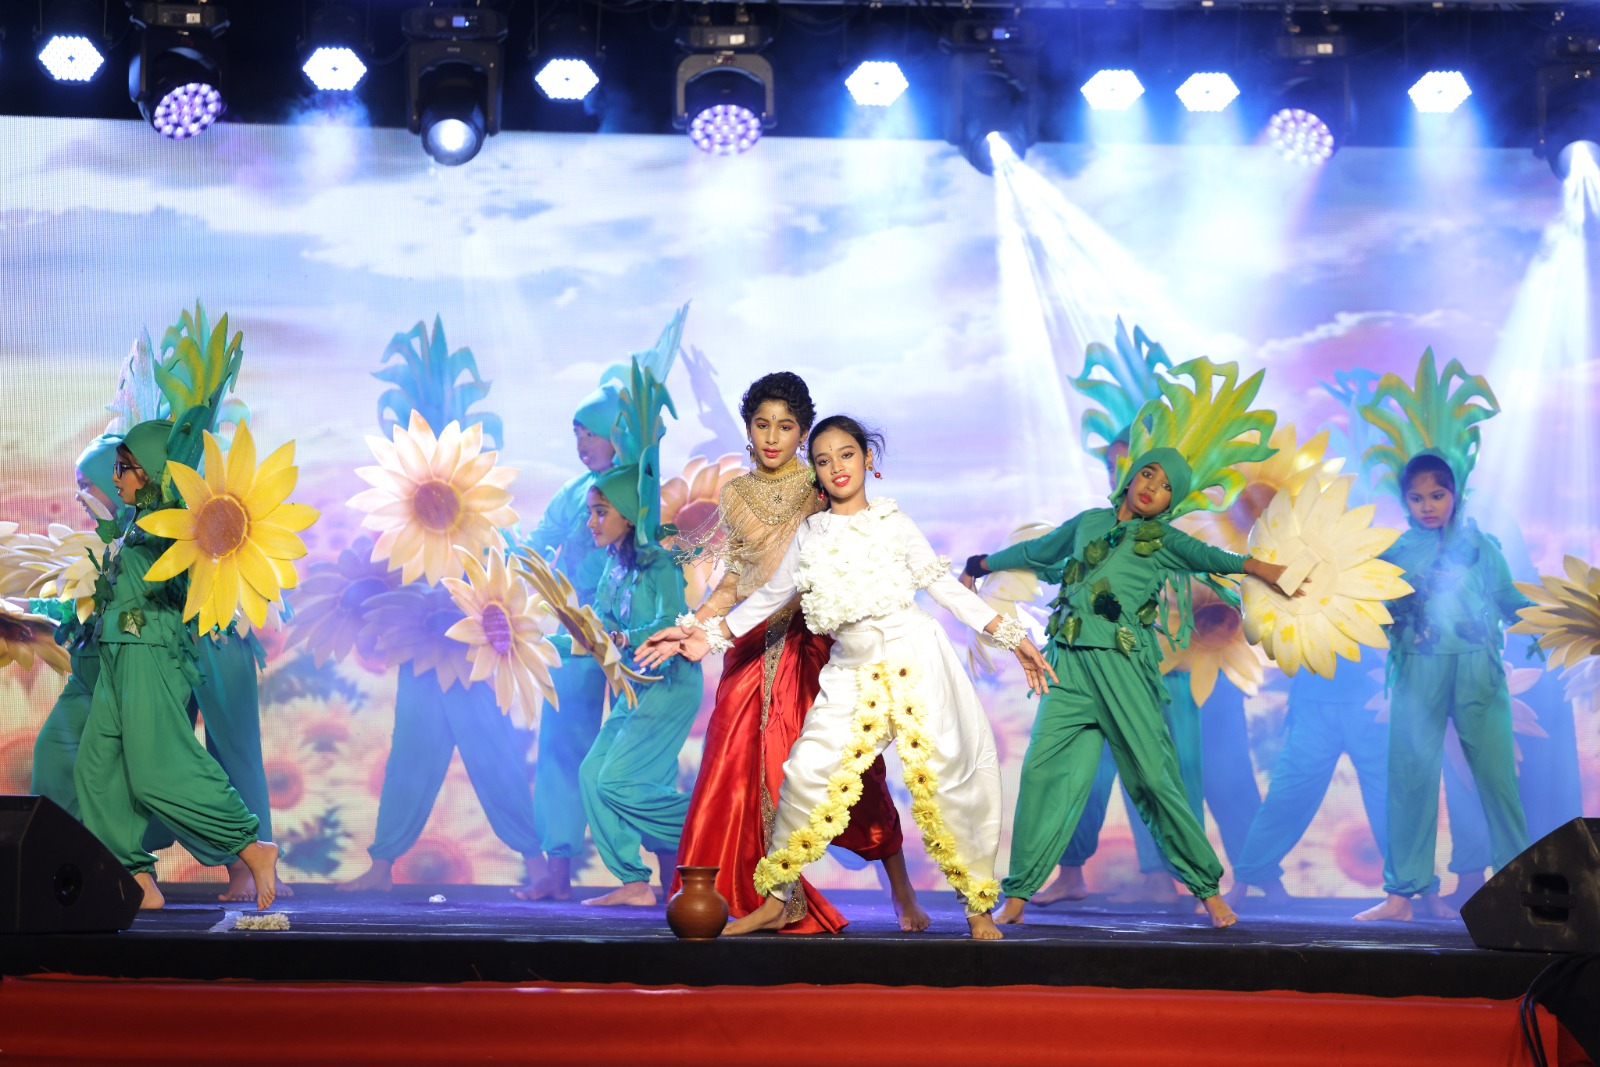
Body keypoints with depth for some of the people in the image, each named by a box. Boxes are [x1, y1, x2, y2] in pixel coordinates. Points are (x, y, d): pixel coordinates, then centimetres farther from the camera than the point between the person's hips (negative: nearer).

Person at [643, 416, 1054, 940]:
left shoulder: (893, 522, 7)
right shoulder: (811, 533, 13)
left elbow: (946, 587, 8)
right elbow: (771, 596, 15)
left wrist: (1011, 636, 5)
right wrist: (709, 635, 8)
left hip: (915, 661, -2)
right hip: (851, 673, 2)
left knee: (944, 775, -7)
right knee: (809, 771, -10)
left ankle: (979, 906, 4)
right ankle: (774, 901, 2)